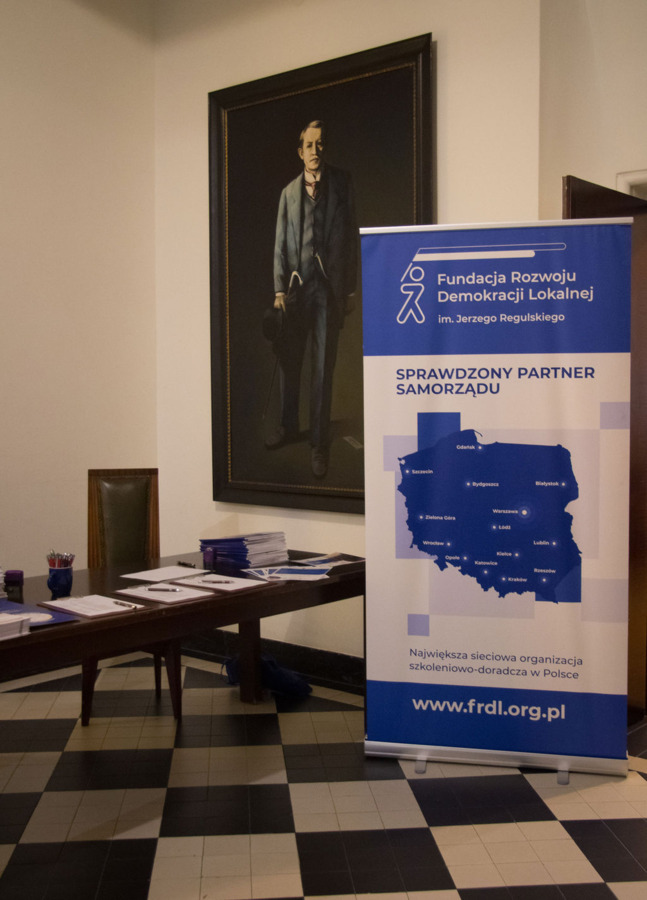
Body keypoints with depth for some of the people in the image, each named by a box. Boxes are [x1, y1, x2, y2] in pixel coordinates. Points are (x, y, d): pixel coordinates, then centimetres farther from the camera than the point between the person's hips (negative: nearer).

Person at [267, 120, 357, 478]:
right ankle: (288, 425, 28)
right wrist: (279, 289, 0)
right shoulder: (289, 192, 10)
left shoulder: (341, 184, 6)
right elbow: (280, 244, 9)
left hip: (329, 287, -2)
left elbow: (351, 237, 5)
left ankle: (319, 443, 6)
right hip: (295, 285, 2)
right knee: (288, 361, 9)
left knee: (323, 368, -2)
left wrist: (350, 289, 1)